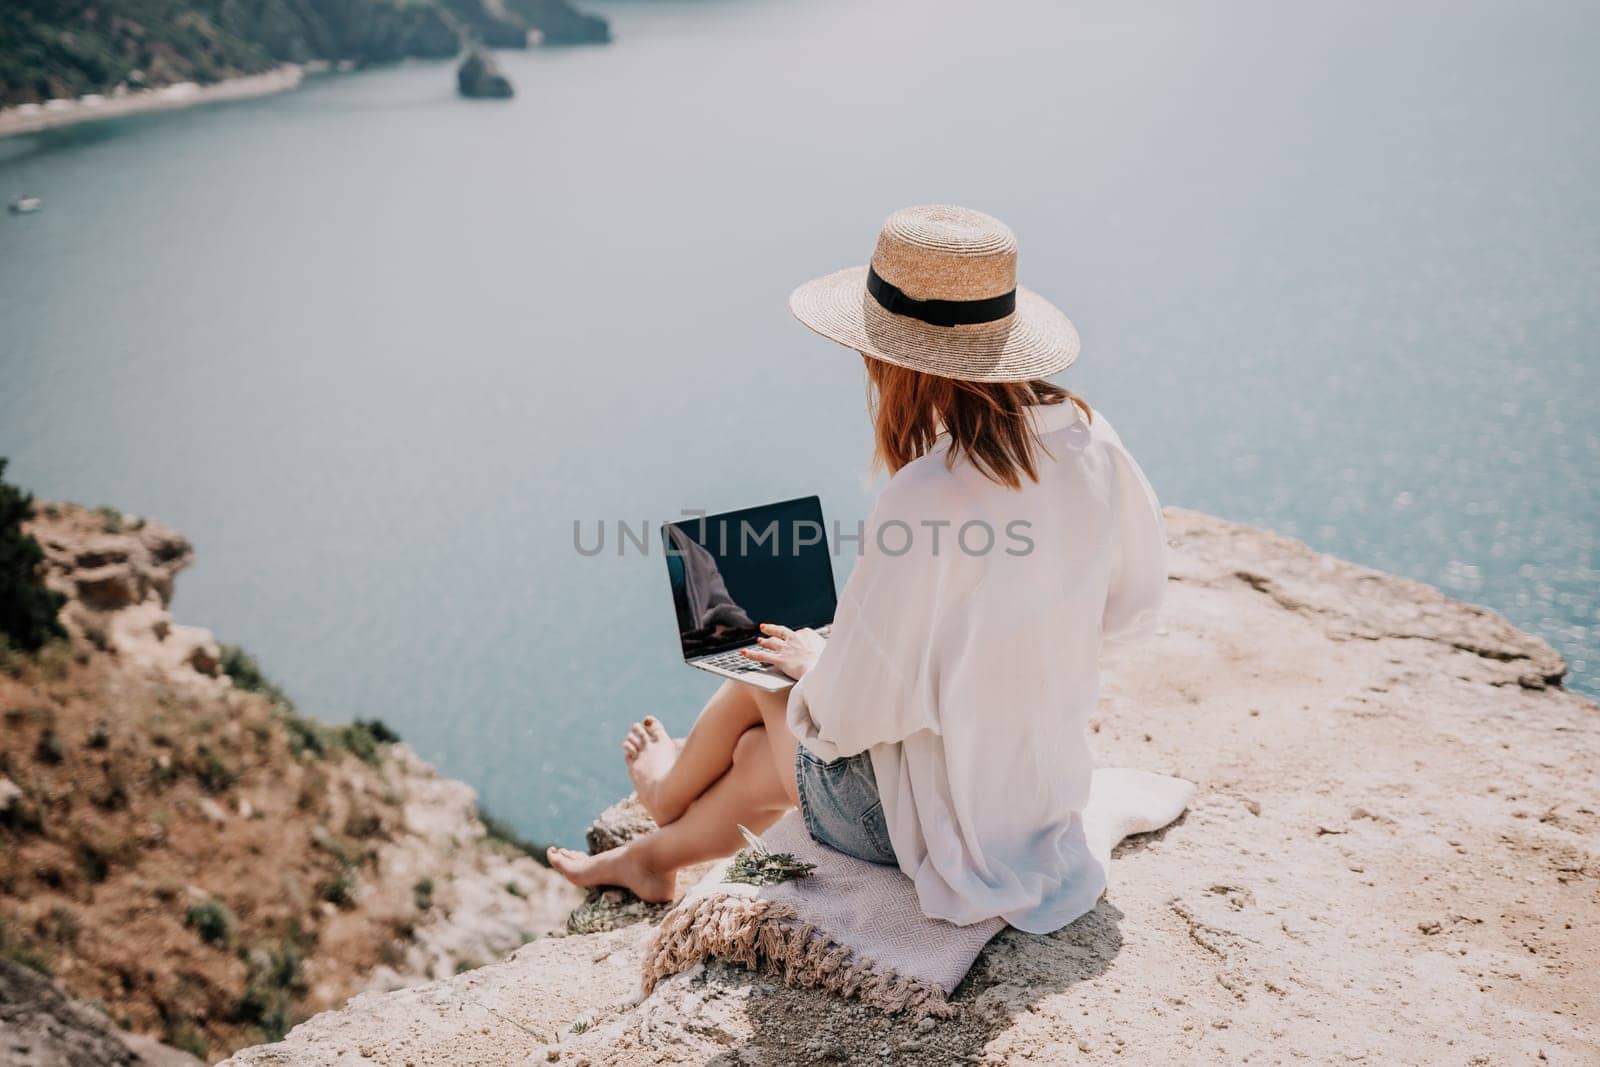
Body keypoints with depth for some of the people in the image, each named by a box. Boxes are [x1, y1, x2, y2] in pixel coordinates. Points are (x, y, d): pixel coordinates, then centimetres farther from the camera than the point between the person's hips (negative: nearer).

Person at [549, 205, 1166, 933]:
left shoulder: (924, 499, -33)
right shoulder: (1087, 438, -11)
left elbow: (851, 714, -24)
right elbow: (1135, 604, 4)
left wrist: (815, 659, -1)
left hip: (937, 815, -6)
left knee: (756, 687, 19)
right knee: (760, 756, 25)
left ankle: (670, 789, 53)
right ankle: (653, 854, 53)